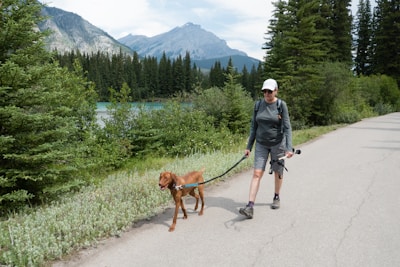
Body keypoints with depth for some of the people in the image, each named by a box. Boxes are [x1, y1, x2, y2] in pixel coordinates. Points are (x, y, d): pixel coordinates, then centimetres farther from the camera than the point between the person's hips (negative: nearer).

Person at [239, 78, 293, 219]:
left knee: (278, 172, 11)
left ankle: (276, 197, 35)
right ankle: (250, 206, -11)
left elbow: (287, 127, -12)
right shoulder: (258, 105, 0)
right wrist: (249, 146, 4)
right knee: (257, 173, -6)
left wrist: (289, 148, -21)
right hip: (261, 144, 2)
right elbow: (254, 127, 6)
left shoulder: (281, 105, -9)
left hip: (277, 143, -2)